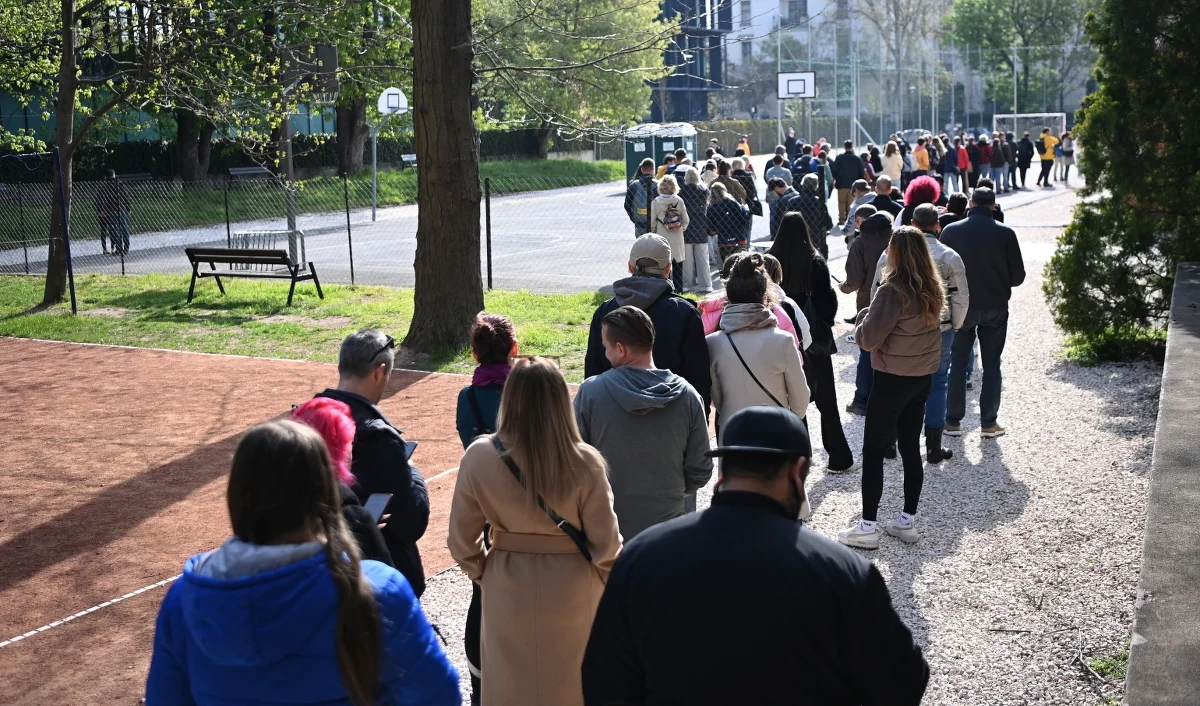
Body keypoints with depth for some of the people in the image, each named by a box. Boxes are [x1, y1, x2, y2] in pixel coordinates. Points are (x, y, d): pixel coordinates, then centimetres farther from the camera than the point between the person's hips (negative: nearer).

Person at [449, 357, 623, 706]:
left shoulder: (479, 457, -14)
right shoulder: (584, 461, -19)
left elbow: (461, 538, -6)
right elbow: (604, 542, -12)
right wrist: (614, 583, 7)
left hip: (508, 590, 1)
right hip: (571, 590, -1)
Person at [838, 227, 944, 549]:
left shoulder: (892, 291, -21)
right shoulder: (931, 289, 3)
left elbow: (868, 339, -20)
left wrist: (863, 316, 0)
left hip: (892, 379, -7)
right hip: (923, 377, 7)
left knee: (873, 450, 1)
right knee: (910, 447, 15)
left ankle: (868, 526, 4)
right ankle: (908, 521, 22)